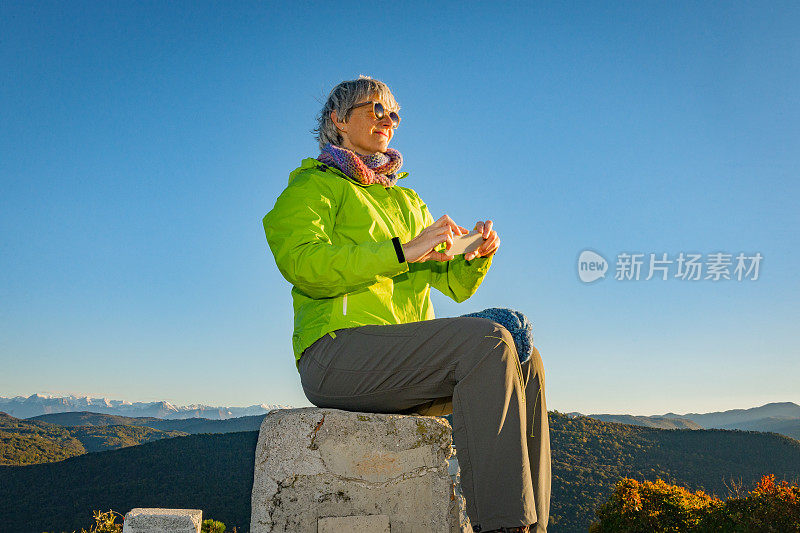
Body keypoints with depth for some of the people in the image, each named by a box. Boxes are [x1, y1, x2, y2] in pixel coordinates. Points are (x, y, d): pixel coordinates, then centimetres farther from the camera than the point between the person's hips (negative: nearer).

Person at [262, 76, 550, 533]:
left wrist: (478, 254, 0)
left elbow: (454, 284, 24)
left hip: (404, 365, 7)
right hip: (339, 351, -7)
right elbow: (301, 262, -14)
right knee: (489, 340, -26)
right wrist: (404, 250, -20)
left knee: (526, 363, -11)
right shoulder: (314, 184, 8)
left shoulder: (407, 201, 29)